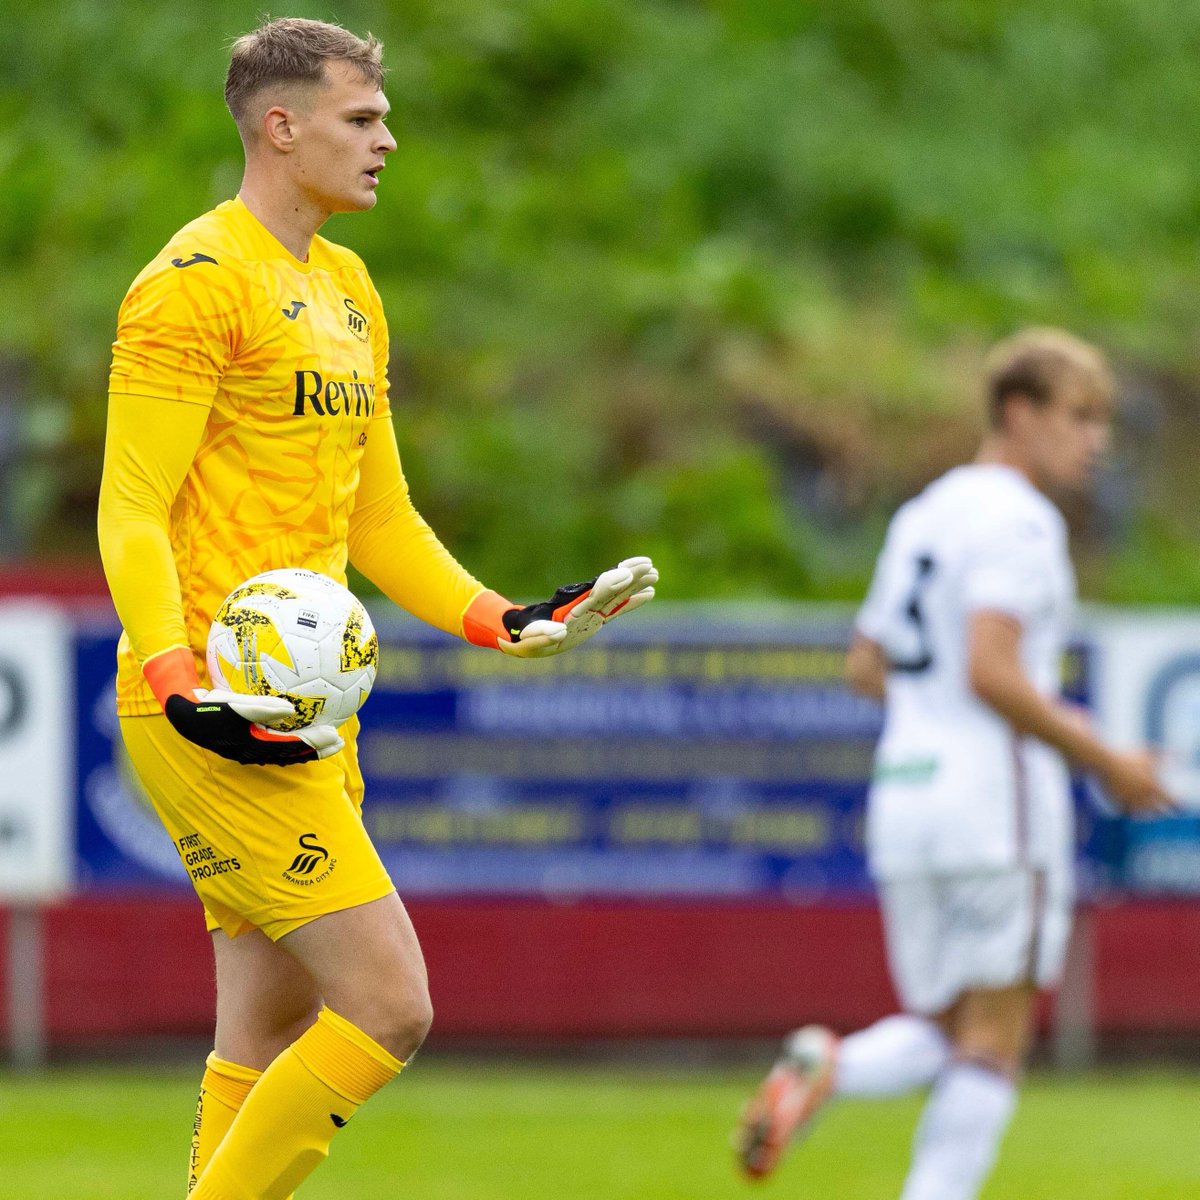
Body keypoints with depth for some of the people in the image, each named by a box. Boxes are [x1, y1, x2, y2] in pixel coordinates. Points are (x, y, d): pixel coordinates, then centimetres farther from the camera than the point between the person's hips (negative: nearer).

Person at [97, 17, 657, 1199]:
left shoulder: (347, 291, 19)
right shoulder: (196, 282, -10)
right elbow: (129, 514, -14)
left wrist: (507, 622, 14)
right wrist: (181, 686, -27)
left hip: (306, 708, 9)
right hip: (216, 717, -9)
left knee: (272, 1036, 9)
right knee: (387, 1003, -15)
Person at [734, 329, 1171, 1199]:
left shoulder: (924, 515, 18)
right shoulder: (1017, 518, -10)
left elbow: (867, 668, 21)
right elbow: (990, 671, -21)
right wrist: (1103, 761, -12)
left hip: (903, 798, 8)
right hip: (995, 799, -8)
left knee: (940, 1037, 12)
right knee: (995, 1044, -1)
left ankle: (827, 1069, -17)